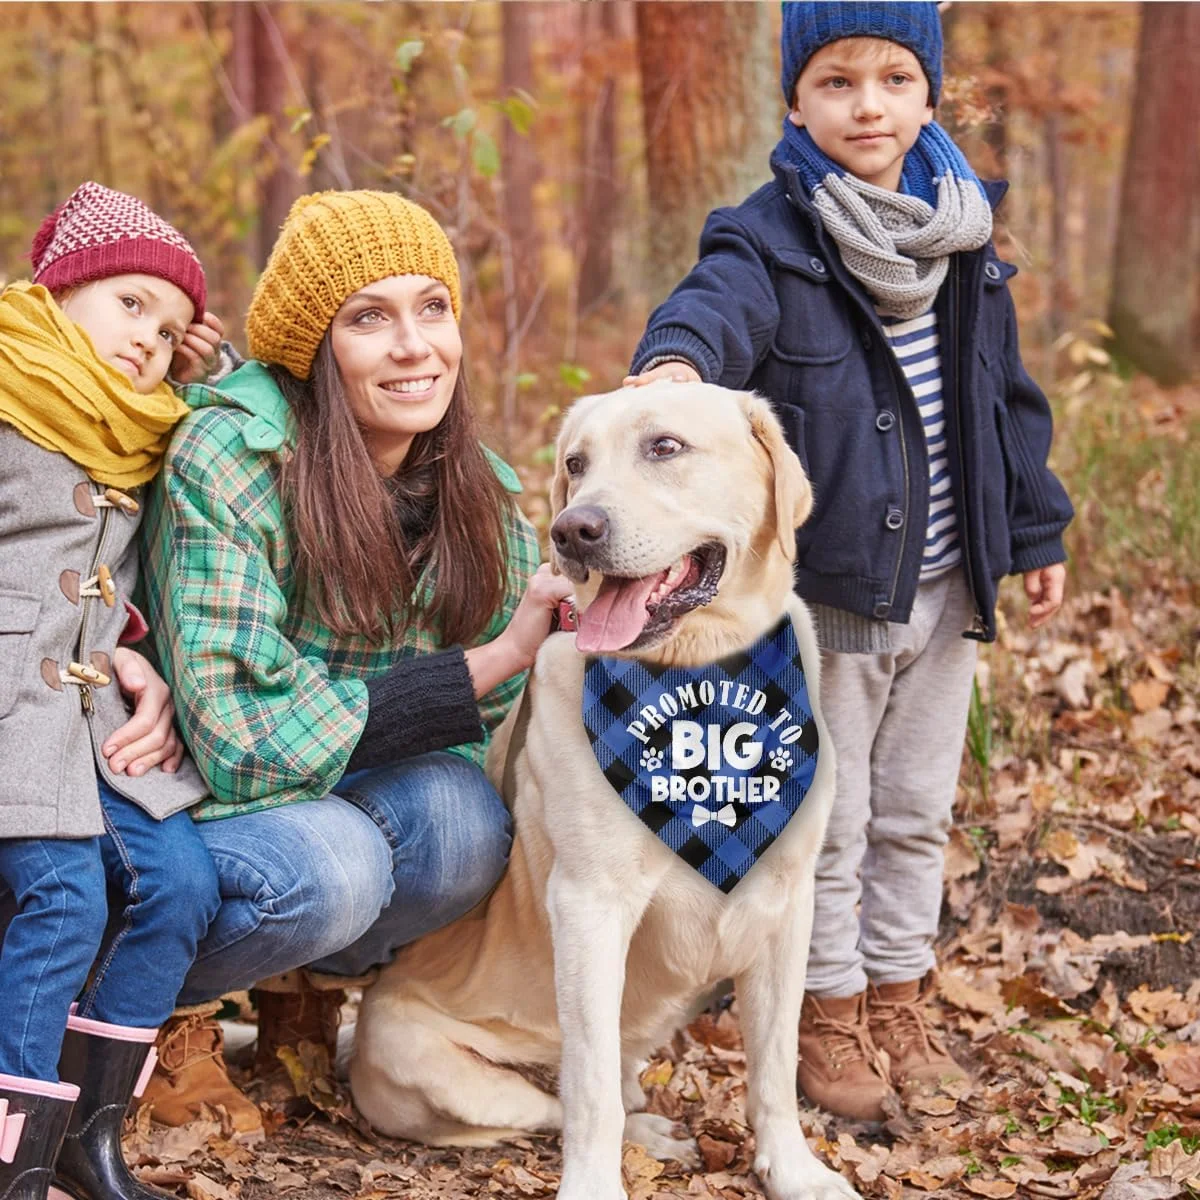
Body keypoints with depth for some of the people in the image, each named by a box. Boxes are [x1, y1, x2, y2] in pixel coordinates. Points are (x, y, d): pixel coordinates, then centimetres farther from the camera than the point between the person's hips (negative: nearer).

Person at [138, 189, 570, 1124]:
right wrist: (489, 664, -28)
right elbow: (245, 737, -26)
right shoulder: (227, 460, -22)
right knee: (328, 869, -35)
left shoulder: (481, 493, -4)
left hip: (362, 791, 5)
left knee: (465, 820, -28)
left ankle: (311, 979, 3)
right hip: (195, 800, -4)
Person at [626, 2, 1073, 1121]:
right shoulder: (771, 238, -12)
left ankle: (899, 996, 32)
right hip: (825, 594, -5)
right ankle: (829, 1013, 23)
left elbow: (1007, 397, 13)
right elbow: (718, 304, -34)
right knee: (827, 821, 6)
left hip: (944, 591, 5)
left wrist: (1036, 531, 14)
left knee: (916, 814, 17)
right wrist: (676, 357, -57)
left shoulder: (965, 242, 5)